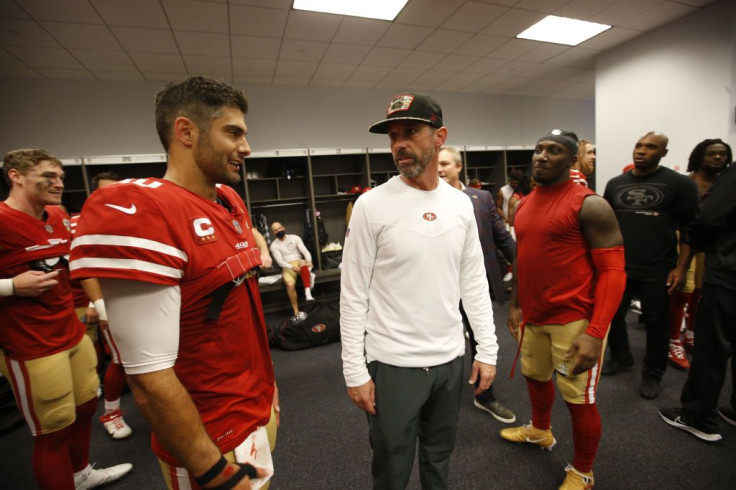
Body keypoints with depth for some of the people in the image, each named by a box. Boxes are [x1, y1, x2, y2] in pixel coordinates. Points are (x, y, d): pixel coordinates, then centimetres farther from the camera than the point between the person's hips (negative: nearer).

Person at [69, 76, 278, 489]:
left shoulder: (232, 203, 1)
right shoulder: (138, 213, -25)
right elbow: (149, 379, -24)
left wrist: (266, 385, 14)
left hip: (262, 408, 8)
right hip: (215, 442, -7)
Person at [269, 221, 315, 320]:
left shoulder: (295, 238, 5)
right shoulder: (274, 245, 0)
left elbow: (305, 251, -3)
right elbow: (280, 261, -11)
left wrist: (309, 261, -26)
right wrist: (292, 267, -30)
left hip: (299, 264, 1)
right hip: (287, 268, -1)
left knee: (302, 262, -37)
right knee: (290, 284, -32)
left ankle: (308, 293, -45)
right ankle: (296, 312, -23)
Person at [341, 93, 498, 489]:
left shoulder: (460, 204, 1)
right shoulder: (372, 205, -13)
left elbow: (474, 283, 6)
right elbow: (353, 295, -11)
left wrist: (487, 350, 5)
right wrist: (354, 370, -10)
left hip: (451, 359, 4)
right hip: (393, 363, -4)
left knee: (439, 458, 25)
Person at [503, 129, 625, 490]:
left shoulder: (589, 205, -14)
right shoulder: (524, 205, 8)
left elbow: (613, 271, -16)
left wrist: (595, 333, -22)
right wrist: (515, 305, 15)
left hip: (575, 320, -7)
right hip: (533, 317, 7)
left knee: (579, 400, 7)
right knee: (535, 376, 24)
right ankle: (540, 431, 52)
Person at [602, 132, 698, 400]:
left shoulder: (679, 183, -2)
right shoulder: (615, 184, 7)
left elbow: (690, 228, -3)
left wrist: (681, 267, -9)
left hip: (657, 270, -3)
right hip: (617, 267, 3)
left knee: (656, 324, 8)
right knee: (611, 316, 11)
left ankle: (652, 375, 28)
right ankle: (621, 357, 35)